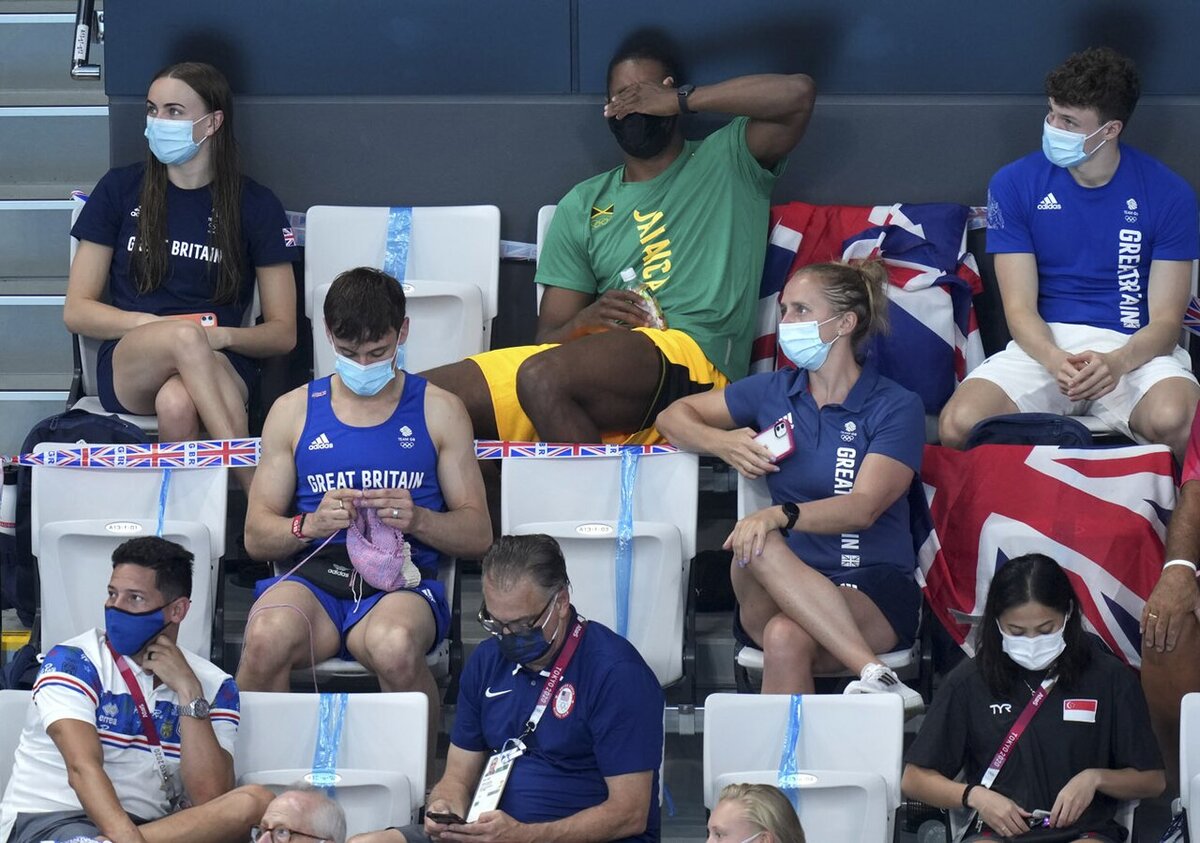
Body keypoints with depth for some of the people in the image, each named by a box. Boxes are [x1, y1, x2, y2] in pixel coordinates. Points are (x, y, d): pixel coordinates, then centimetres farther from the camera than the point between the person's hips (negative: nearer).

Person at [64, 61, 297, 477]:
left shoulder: (256, 206, 8)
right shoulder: (120, 190, 11)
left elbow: (283, 333, 9)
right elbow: (76, 311, 9)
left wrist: (221, 336, -13)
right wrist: (152, 325, -10)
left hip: (218, 367, -1)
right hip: (127, 364, 1)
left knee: (178, 404, -40)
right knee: (184, 337, -38)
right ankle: (256, 481, -45)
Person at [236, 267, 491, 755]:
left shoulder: (439, 411, 14)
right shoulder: (293, 411, 16)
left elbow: (478, 535, 12)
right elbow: (256, 535, 13)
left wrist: (417, 520, -10)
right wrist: (311, 525, -10)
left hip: (400, 582, -1)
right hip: (312, 576, 1)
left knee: (394, 644, -39)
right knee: (266, 638, -36)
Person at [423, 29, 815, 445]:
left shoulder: (727, 162, 14)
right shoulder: (583, 205, 25)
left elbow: (797, 93, -5)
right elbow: (550, 335, 19)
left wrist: (679, 100, -1)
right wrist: (583, 322, -7)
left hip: (692, 353, -5)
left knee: (543, 376, -37)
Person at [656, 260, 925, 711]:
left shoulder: (896, 408, -1)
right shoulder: (773, 392, 14)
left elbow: (864, 508, -15)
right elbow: (674, 416, 24)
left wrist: (779, 515, -34)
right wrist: (723, 443, 1)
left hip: (875, 589, -4)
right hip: (787, 587, 4)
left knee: (789, 639, -38)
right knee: (755, 547, -35)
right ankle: (874, 674, -43)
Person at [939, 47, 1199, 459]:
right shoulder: (1014, 185, 2)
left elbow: (1165, 320, -3)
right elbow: (1020, 308, -1)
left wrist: (1116, 363, -25)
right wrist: (1056, 361, -24)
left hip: (1133, 348, -1)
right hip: (1045, 345, 1)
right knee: (960, 425, -29)